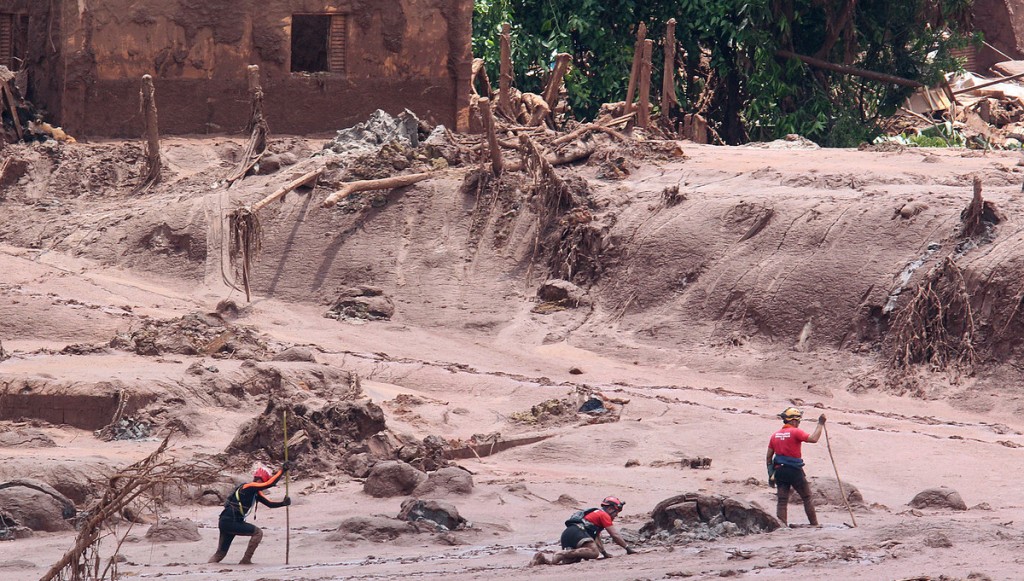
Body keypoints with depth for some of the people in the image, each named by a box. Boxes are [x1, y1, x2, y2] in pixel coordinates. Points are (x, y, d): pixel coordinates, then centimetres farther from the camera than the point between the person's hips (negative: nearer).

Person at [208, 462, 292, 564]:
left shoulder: (256, 492, 15)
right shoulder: (249, 487, -14)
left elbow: (270, 504, 15)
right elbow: (270, 483, -24)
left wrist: (283, 503, -1)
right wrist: (282, 470, -18)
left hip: (225, 522, 10)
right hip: (229, 522, -10)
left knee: (221, 553, 13)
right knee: (257, 533, -5)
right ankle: (245, 560, -3)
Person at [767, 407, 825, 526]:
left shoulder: (775, 435, 9)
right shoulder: (795, 432, -11)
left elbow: (769, 457, 10)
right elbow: (813, 439, -21)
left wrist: (771, 474, 16)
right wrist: (820, 424, -11)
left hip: (780, 471, 5)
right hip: (794, 471, -5)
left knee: (782, 501, 4)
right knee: (807, 498, 9)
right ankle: (814, 525, 13)